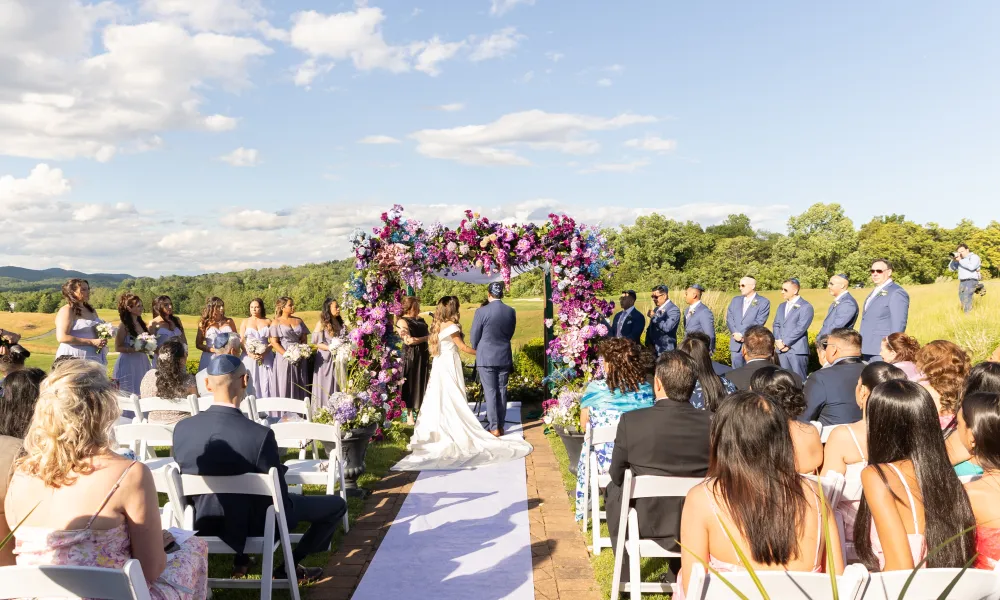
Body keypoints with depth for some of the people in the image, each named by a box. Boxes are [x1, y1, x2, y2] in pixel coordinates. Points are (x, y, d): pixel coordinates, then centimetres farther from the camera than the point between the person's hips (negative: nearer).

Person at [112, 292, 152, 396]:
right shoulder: (124, 326, -10)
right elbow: (118, 348, -13)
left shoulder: (141, 323, 9)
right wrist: (136, 349, -20)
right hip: (128, 364, -7)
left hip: (142, 363, 7)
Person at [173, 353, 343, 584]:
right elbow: (280, 500, -19)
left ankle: (240, 559, 36)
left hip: (204, 523, 6)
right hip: (254, 525, -5)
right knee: (337, 504, 11)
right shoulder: (260, 434, -30)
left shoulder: (181, 428, -15)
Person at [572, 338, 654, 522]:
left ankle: (583, 509, 42)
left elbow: (584, 426, 1)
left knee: (585, 453, 32)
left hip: (605, 462, -1)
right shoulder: (647, 390, -7)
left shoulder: (594, 389, -11)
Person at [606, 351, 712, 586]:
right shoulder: (711, 422, -13)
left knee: (613, 489, 27)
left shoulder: (631, 421, -19)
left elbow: (617, 476, -5)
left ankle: (625, 572, 34)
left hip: (647, 523, -2)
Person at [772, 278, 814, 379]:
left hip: (797, 350, -6)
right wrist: (778, 341, -3)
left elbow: (801, 328, -14)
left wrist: (785, 343, -13)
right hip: (782, 349, 7)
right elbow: (776, 324, 15)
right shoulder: (781, 306, 20)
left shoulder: (806, 307, -5)